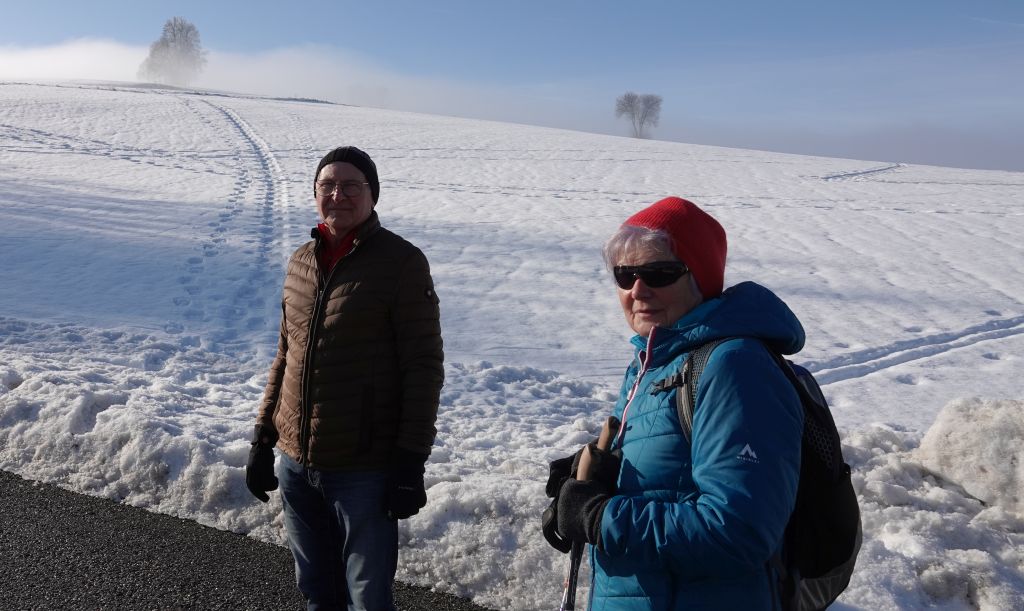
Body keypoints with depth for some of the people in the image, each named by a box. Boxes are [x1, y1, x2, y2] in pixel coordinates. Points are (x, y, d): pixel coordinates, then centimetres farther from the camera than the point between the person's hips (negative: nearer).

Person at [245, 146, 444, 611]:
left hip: (364, 471, -5)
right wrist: (262, 438, 14)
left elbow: (424, 368, -12)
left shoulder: (402, 262, -10)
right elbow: (285, 357, 15)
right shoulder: (301, 261, 8)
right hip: (295, 464, 6)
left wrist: (411, 461, -14)